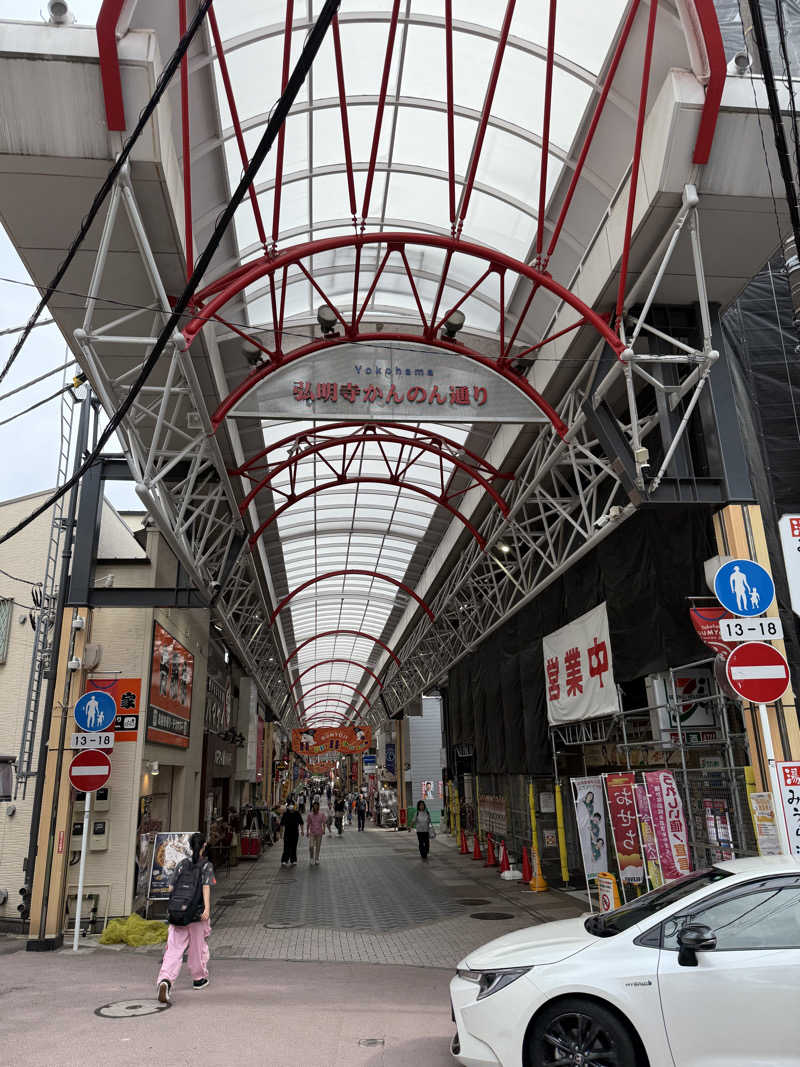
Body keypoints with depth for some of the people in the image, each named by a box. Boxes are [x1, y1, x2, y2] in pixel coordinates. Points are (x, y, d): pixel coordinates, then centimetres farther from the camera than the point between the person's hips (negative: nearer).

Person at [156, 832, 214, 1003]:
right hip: (198, 914, -2)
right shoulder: (206, 865, -3)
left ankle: (165, 980, -24)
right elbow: (206, 887, -16)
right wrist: (207, 909, -21)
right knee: (199, 947, 17)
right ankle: (199, 979, 32)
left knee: (174, 950, -2)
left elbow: (171, 888, 7)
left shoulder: (182, 864, 7)